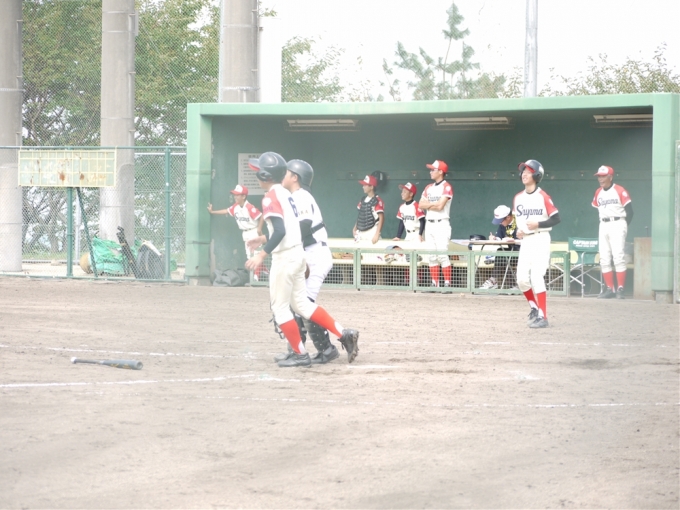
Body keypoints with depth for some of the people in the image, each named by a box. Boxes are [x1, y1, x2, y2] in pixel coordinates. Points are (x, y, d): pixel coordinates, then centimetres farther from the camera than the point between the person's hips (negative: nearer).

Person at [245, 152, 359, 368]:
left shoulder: (271, 197, -15)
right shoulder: (286, 194, 14)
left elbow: (280, 231, -25)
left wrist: (262, 254, -26)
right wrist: (265, 240, 26)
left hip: (284, 257, -9)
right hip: (297, 253, 9)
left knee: (280, 307, 2)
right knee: (301, 304, 14)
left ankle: (300, 354, 6)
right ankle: (344, 334, 7)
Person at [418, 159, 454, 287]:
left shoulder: (446, 187, -6)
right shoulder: (428, 188, 17)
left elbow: (440, 205, -16)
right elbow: (421, 205, 9)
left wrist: (428, 204, -1)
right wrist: (434, 204, -6)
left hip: (441, 223, -7)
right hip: (429, 224, 7)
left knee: (442, 255, -13)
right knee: (432, 256, 7)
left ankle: (447, 284, -14)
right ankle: (434, 283, 9)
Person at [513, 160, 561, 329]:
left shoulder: (543, 197, -9)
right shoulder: (518, 198, 9)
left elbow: (556, 218, -9)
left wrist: (538, 224, -20)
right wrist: (518, 231, 3)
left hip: (540, 240, -6)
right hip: (525, 240, 6)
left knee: (536, 277, -13)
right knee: (522, 279, 2)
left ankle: (543, 317, -10)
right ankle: (535, 307, 25)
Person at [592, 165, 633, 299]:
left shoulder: (620, 191, -6)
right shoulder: (598, 193, 12)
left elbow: (629, 212, -5)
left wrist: (622, 227, -4)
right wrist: (603, 227, 7)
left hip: (617, 224, -6)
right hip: (603, 226, 6)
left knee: (618, 256, -12)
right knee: (604, 259, 3)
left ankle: (620, 289, -13)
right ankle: (609, 289, 7)